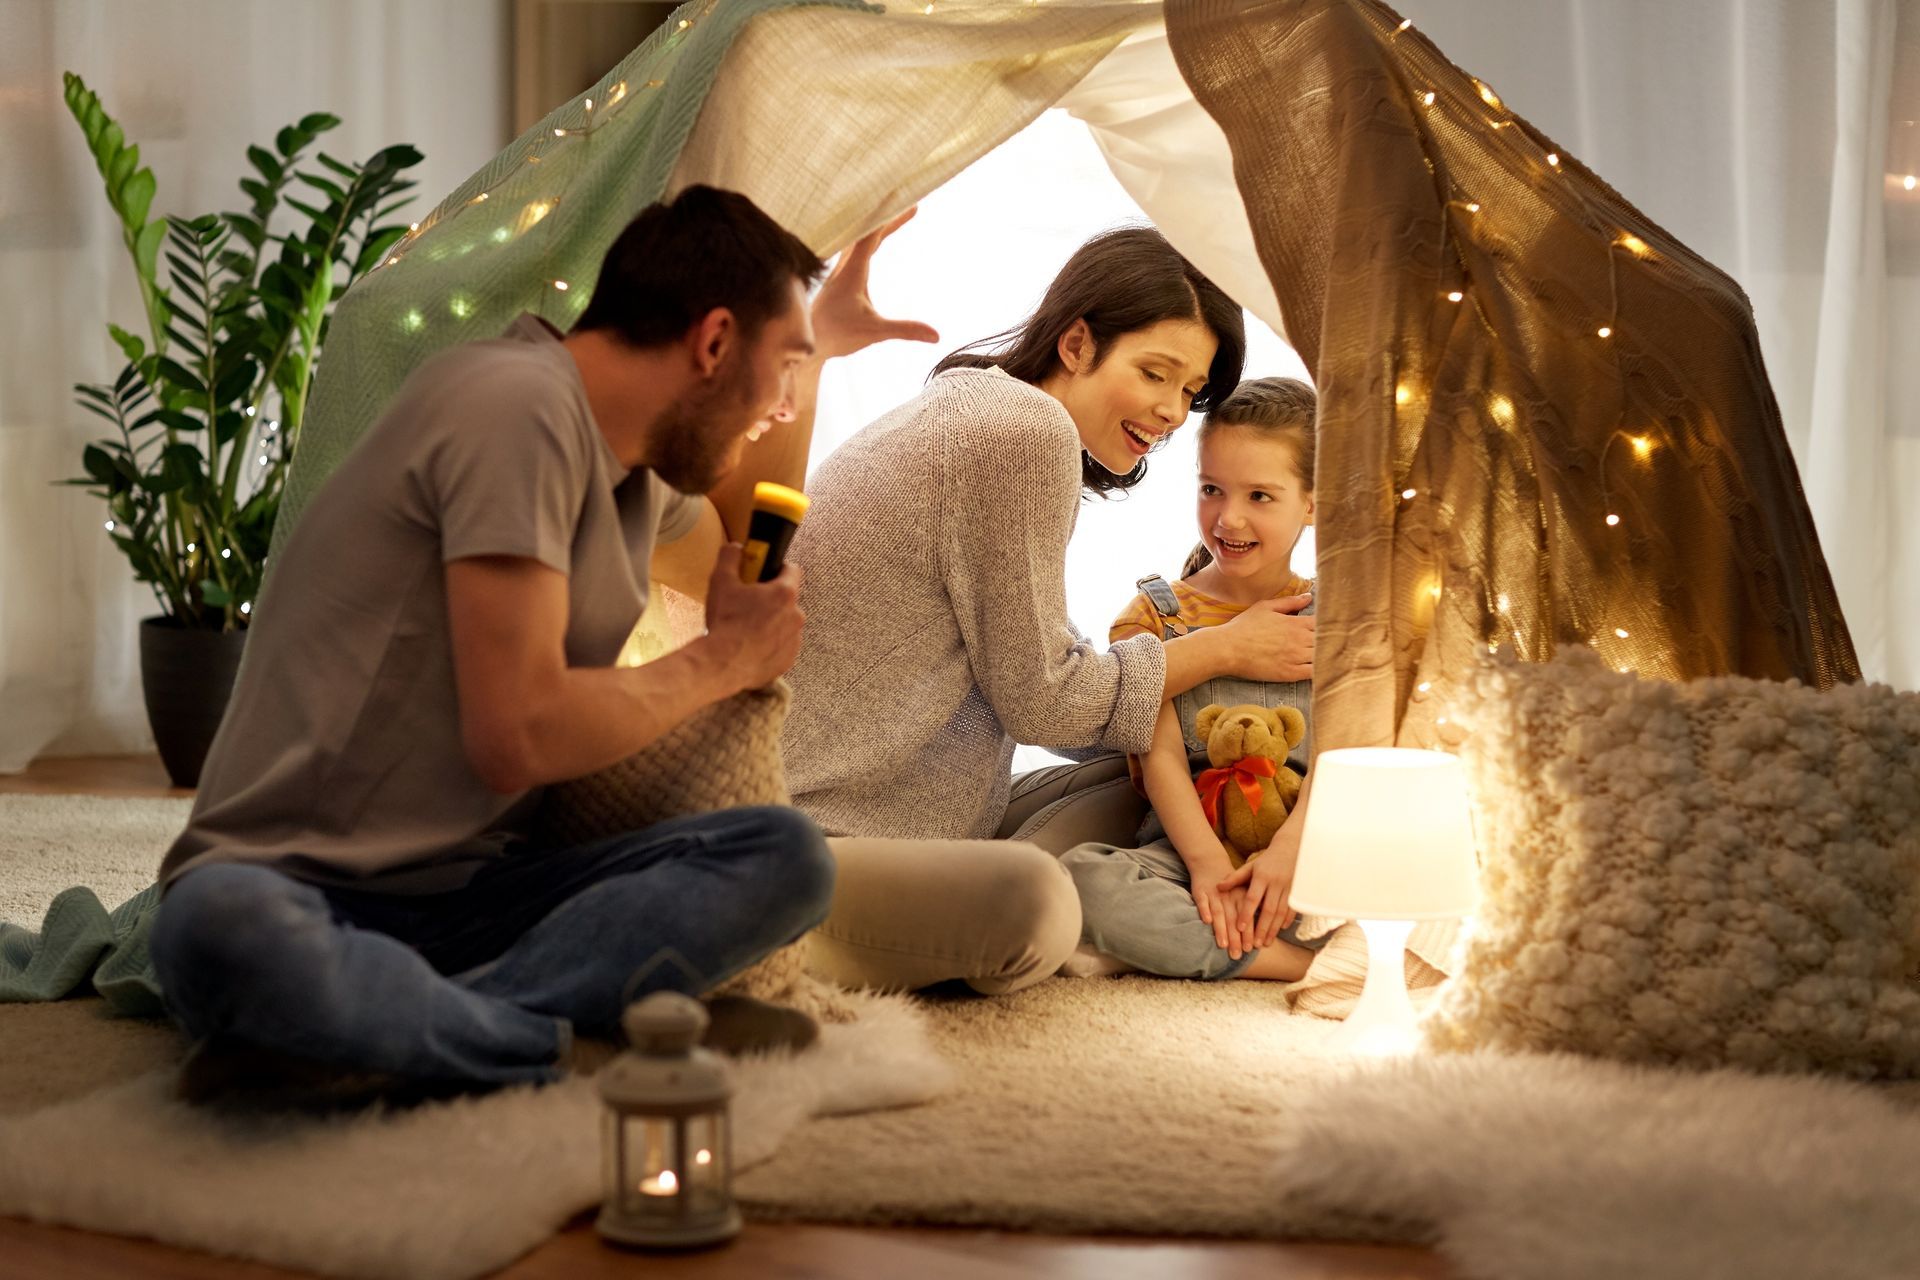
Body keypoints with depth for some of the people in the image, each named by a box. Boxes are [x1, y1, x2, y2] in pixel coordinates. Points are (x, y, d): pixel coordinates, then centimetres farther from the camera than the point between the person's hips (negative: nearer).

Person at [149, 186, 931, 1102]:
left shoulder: (640, 468, 16)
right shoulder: (520, 406, -15)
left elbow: (756, 539, 43)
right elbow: (517, 735, -21)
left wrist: (818, 343, 41)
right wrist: (723, 661, -5)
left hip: (469, 891, 9)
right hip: (296, 881, -8)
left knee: (786, 856, -16)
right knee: (223, 925, -43)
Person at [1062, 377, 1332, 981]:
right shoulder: (1154, 616, 10)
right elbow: (1160, 755, -1)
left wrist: (1289, 850, -19)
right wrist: (1207, 861, -17)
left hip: (1308, 847, 1)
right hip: (1188, 845, 0)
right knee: (1080, 878, -32)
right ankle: (1304, 960, -32)